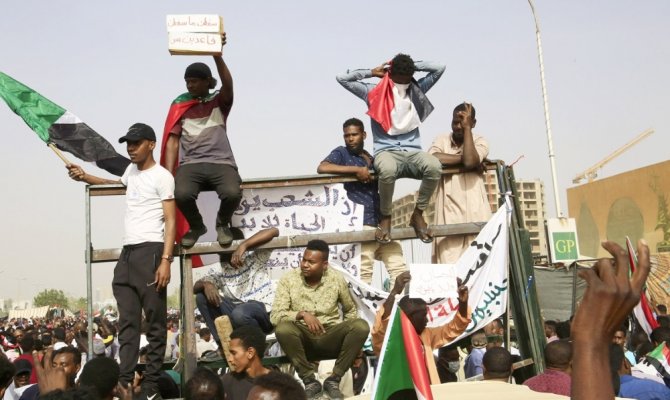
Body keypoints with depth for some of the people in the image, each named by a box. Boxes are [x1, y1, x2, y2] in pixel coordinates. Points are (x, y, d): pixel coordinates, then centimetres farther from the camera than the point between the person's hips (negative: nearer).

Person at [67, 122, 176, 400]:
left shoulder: (162, 176, -4)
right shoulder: (132, 170, 19)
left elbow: (170, 221, -11)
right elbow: (116, 184, 44)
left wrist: (166, 260, -21)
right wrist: (85, 177, 29)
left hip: (150, 251, -8)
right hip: (127, 252, 8)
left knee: (155, 322, -4)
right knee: (127, 322, 4)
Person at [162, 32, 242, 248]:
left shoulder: (219, 102, 14)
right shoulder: (180, 105, 16)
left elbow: (228, 84, -9)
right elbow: (172, 142, 9)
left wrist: (217, 54, -22)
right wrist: (168, 175, -4)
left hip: (221, 162, -1)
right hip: (191, 163, 1)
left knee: (232, 193, -33)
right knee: (182, 194, -32)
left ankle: (222, 223, 5)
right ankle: (196, 226, 5)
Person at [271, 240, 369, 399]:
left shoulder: (336, 278, 1)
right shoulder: (288, 279, -4)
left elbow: (350, 310, 15)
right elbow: (275, 316, -10)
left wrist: (354, 342, 4)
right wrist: (302, 314, -26)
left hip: (331, 338, 1)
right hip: (303, 339, -1)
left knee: (361, 326, -26)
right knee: (283, 328, -34)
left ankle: (334, 379, -15)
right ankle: (310, 380, -17)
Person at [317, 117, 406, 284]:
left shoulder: (372, 159, 20)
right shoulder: (341, 153, 4)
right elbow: (322, 168, -16)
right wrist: (356, 170, -15)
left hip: (381, 222, 6)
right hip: (361, 224, -6)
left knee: (400, 268, 4)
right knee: (364, 273, -8)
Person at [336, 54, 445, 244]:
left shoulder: (417, 90, 16)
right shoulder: (373, 92, 8)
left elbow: (439, 68, 14)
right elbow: (342, 78, 4)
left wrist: (410, 65, 12)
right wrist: (372, 72, 10)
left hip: (413, 152, 3)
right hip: (386, 151, -3)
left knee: (434, 166, -33)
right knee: (387, 170, -41)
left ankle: (418, 214, -10)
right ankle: (385, 217, -14)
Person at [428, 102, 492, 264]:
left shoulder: (480, 142, 7)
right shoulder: (441, 140, 10)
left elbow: (470, 162, -16)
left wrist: (467, 128, -8)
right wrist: (464, 158, -8)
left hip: (476, 213, 0)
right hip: (449, 212, 0)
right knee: (449, 267, -7)